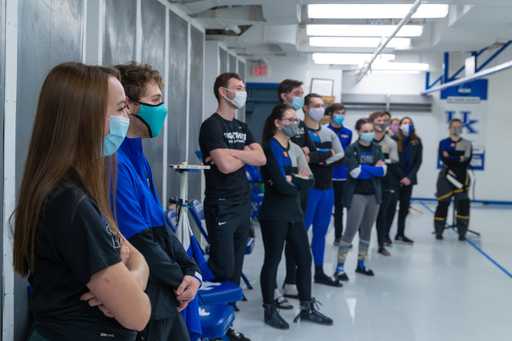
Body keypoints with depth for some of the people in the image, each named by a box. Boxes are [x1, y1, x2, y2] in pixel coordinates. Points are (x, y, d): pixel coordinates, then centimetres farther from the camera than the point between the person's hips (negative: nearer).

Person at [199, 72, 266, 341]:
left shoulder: (242, 128, 16)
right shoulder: (212, 125, -8)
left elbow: (261, 159, 1)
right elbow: (225, 166, -20)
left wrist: (230, 152, -11)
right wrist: (245, 155, -1)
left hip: (243, 205, 8)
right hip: (222, 206, -8)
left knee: (235, 270, 10)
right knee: (223, 270, -7)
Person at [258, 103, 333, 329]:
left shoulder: (295, 149, 12)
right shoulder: (270, 147, -10)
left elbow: (310, 181, 2)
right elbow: (281, 186, -19)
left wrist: (291, 179, -14)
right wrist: (299, 181, -2)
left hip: (295, 212, 7)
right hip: (274, 214, -7)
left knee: (305, 259, 10)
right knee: (272, 261, 2)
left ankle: (306, 309, 22)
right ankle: (270, 311, 16)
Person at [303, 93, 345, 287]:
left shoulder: (329, 133, 13)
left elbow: (341, 157, 2)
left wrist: (320, 159, -15)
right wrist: (326, 154, -14)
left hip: (327, 189, 7)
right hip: (308, 189, -7)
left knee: (321, 232, 14)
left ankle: (319, 272, 25)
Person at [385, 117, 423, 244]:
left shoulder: (417, 141, 6)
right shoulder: (394, 140, -5)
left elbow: (418, 161, 4)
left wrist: (410, 177, -8)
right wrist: (402, 177, -11)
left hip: (409, 179, 4)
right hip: (395, 179, -4)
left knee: (405, 207, 7)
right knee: (391, 206, -7)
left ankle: (400, 235, 14)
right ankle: (385, 234, -2)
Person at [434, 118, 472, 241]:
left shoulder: (467, 144, 8)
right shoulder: (444, 143, 6)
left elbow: (467, 162, -6)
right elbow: (444, 159, -9)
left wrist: (451, 159, -10)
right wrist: (459, 158, -8)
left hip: (461, 177, 1)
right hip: (445, 177, -1)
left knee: (463, 203, -6)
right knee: (443, 204, -3)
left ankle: (462, 232, 3)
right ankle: (439, 231, 9)